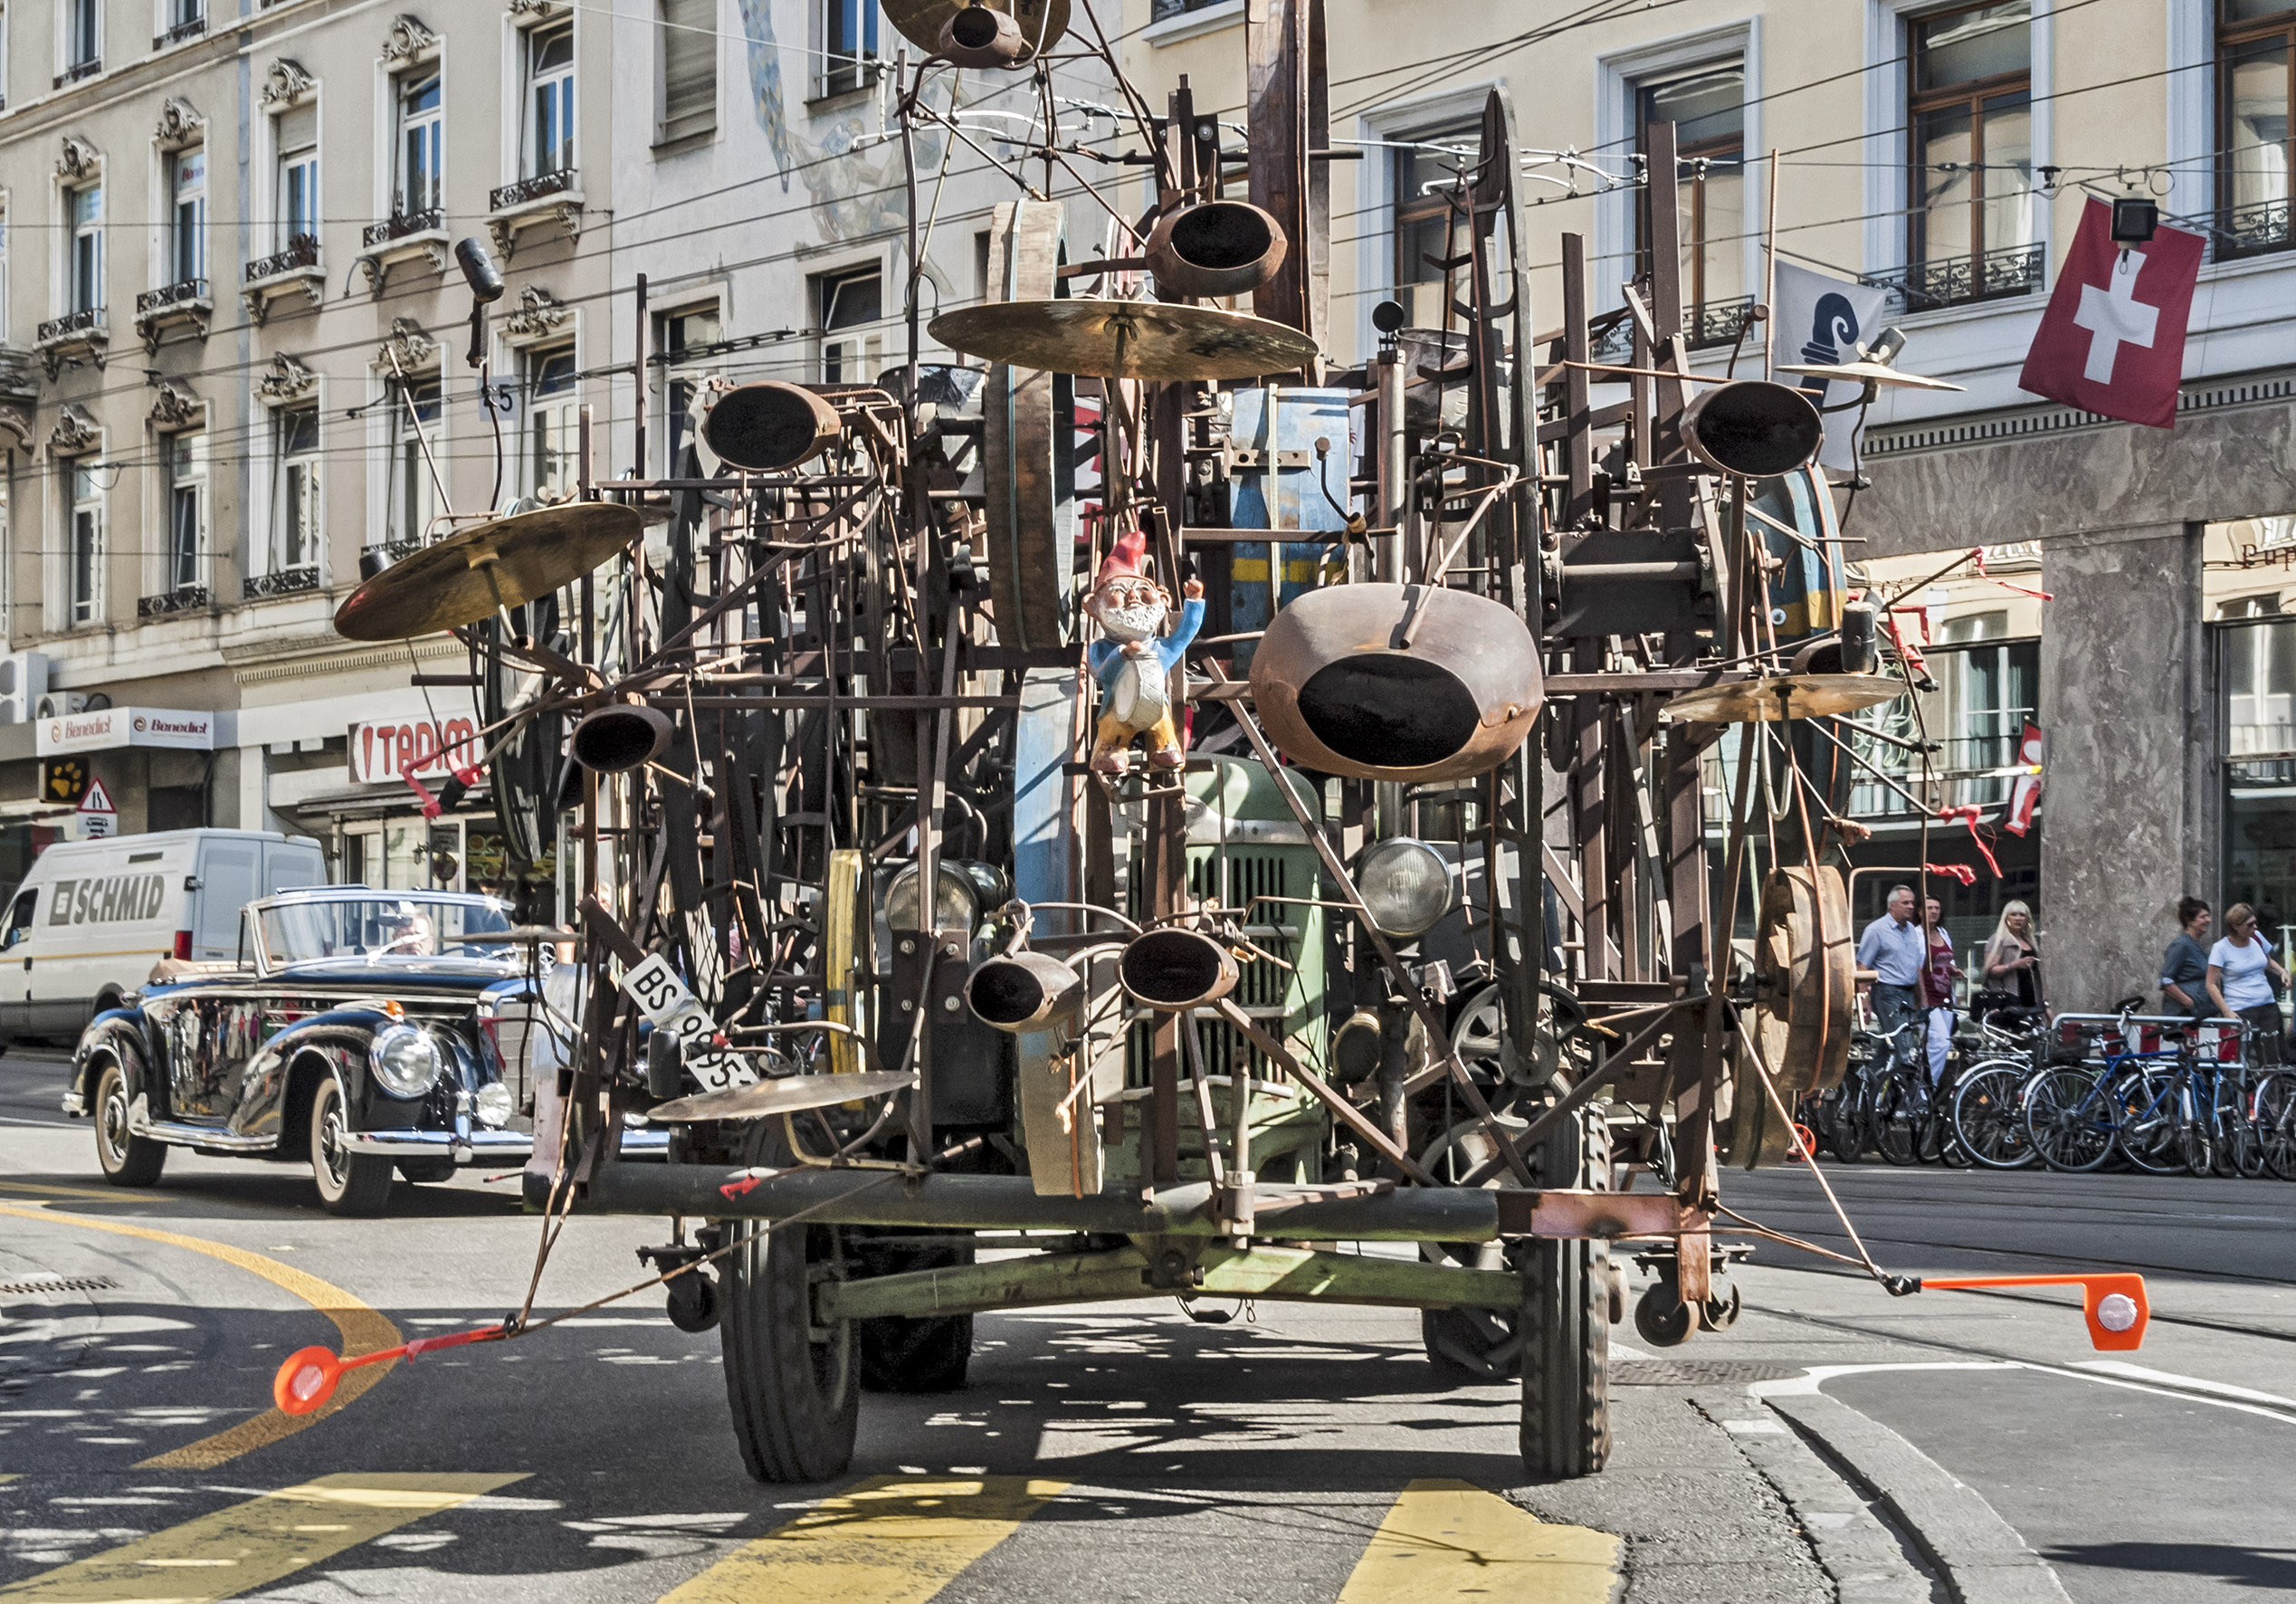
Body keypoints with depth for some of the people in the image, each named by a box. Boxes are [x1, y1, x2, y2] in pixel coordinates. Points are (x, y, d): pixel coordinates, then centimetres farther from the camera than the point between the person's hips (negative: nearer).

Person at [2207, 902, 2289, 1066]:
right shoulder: (2221, 948, -6)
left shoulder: (2256, 938, 9)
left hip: (2268, 1006, 5)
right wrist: (2227, 1012, -17)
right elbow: (2211, 984, -7)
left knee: (2272, 1062, -2)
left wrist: (2281, 971, 5)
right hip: (2240, 1012, -5)